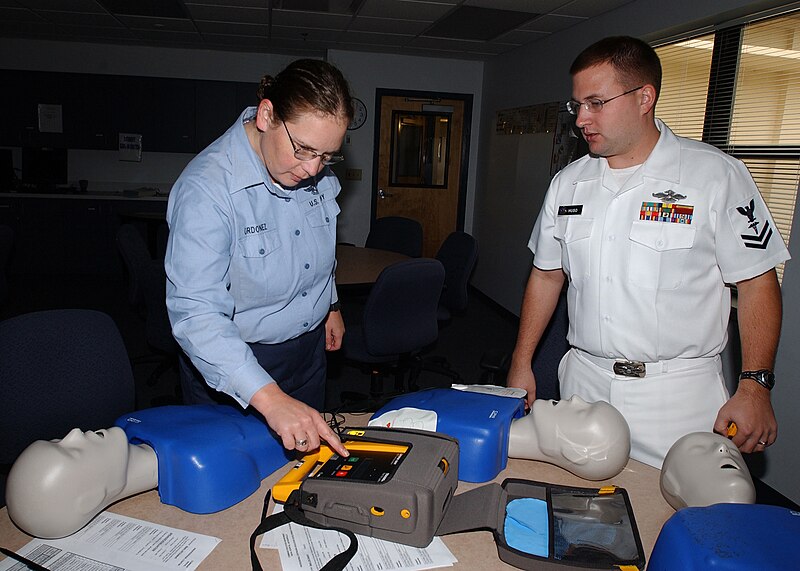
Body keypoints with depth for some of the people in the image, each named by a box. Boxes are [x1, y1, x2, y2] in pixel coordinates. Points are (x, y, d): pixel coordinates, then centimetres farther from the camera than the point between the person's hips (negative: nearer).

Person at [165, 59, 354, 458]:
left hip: (308, 347, 6)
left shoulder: (318, 171, -7)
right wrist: (269, 398, -45)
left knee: (309, 459, 22)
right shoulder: (205, 189, -29)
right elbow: (196, 314, -36)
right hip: (231, 363, -6)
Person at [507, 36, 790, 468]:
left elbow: (757, 284, -5)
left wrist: (754, 388, -10)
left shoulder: (717, 175, -7)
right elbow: (546, 276, 11)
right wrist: (521, 363, 10)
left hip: (678, 396, -3)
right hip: (583, 384, 4)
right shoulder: (568, 183, 5)